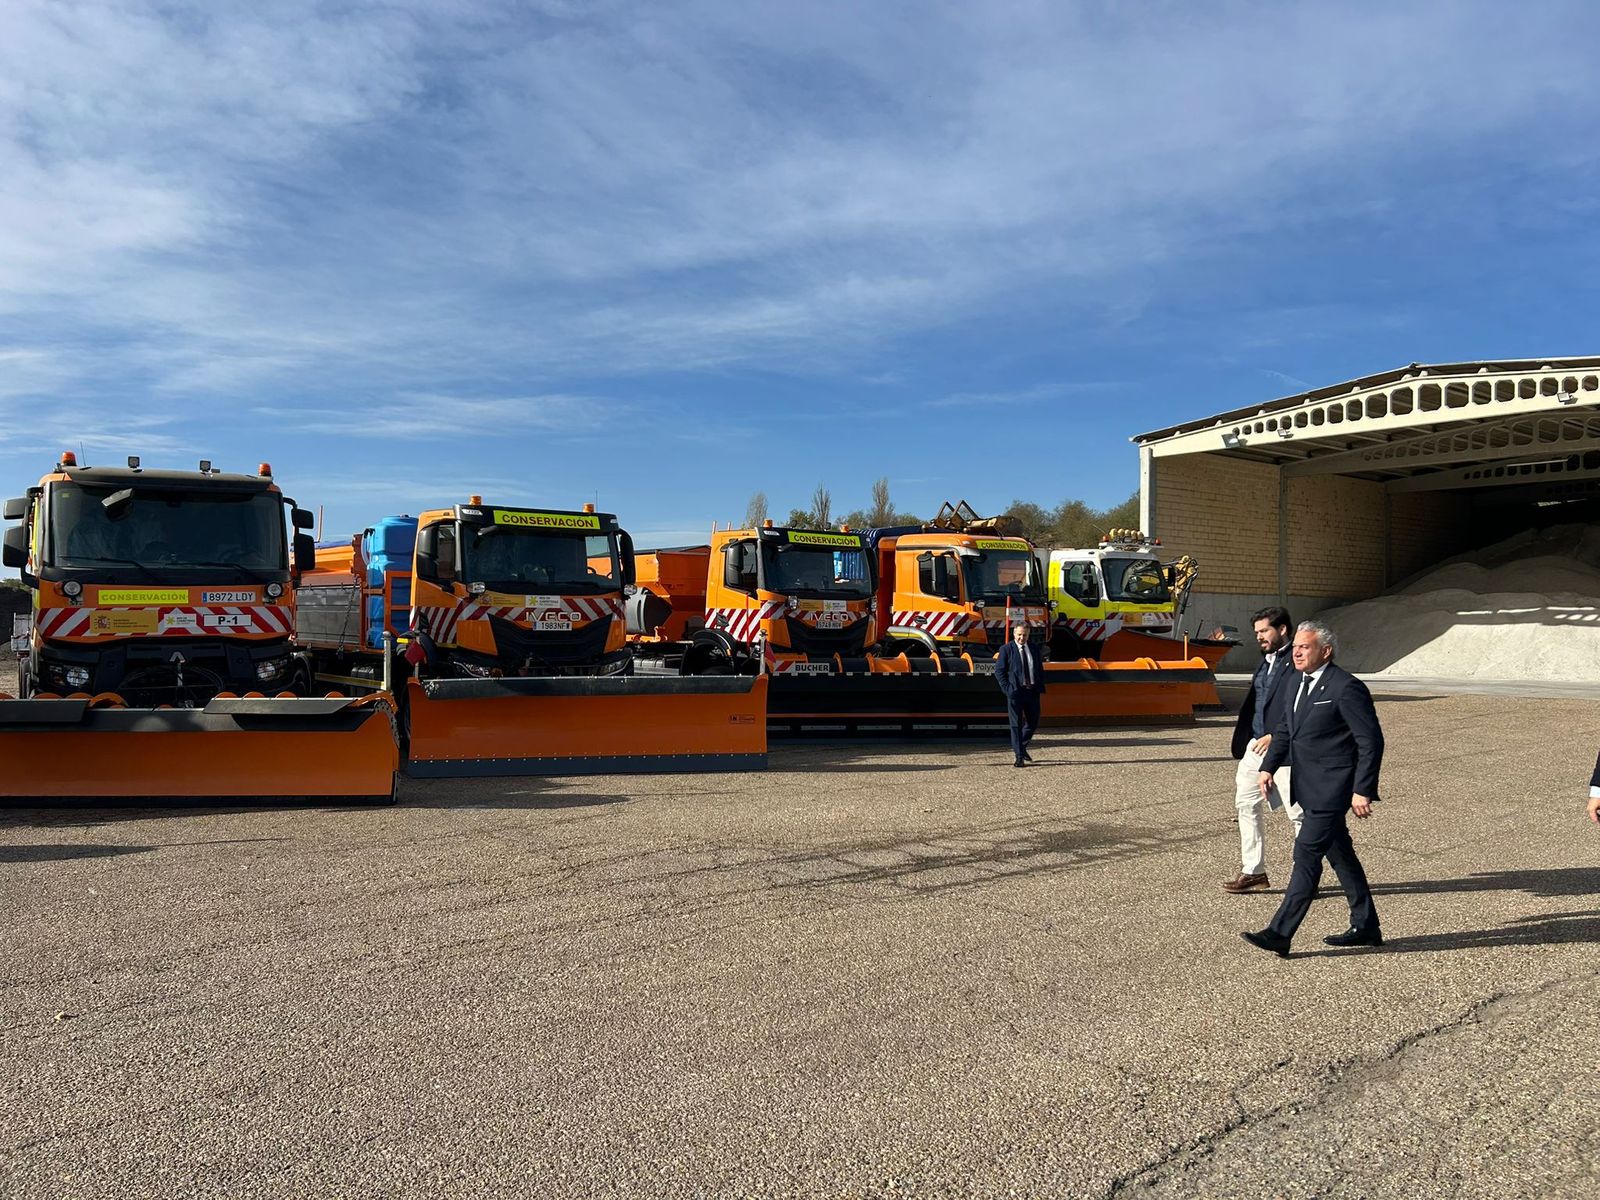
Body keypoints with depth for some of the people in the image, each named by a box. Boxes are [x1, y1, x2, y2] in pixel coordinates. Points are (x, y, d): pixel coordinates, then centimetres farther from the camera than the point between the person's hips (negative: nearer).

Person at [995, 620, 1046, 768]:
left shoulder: (1034, 649, 12)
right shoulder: (1006, 649, -2)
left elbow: (1040, 669, 19)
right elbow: (998, 671, -4)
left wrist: (1041, 687, 7)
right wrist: (1007, 689, -12)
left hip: (1033, 691, 5)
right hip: (1015, 692, -5)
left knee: (1033, 722, 12)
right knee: (1016, 724, -2)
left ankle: (1021, 747, 34)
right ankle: (1019, 756, 2)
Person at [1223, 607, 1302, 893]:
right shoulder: (1265, 661, 16)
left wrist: (1275, 736, -20)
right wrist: (1242, 744, 14)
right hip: (1256, 745, 9)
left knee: (1299, 813, 0)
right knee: (1246, 804, 9)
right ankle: (1253, 872, 18)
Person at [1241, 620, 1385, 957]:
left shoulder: (1346, 688, -17)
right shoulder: (1296, 681, 10)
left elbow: (1371, 741, -16)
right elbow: (1284, 728, 18)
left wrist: (1362, 790, -18)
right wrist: (1268, 767, 6)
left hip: (1332, 788, -9)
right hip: (1309, 787, 9)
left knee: (1307, 853, -10)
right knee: (1340, 854, 17)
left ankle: (1280, 934, -9)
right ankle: (1365, 927, 30)